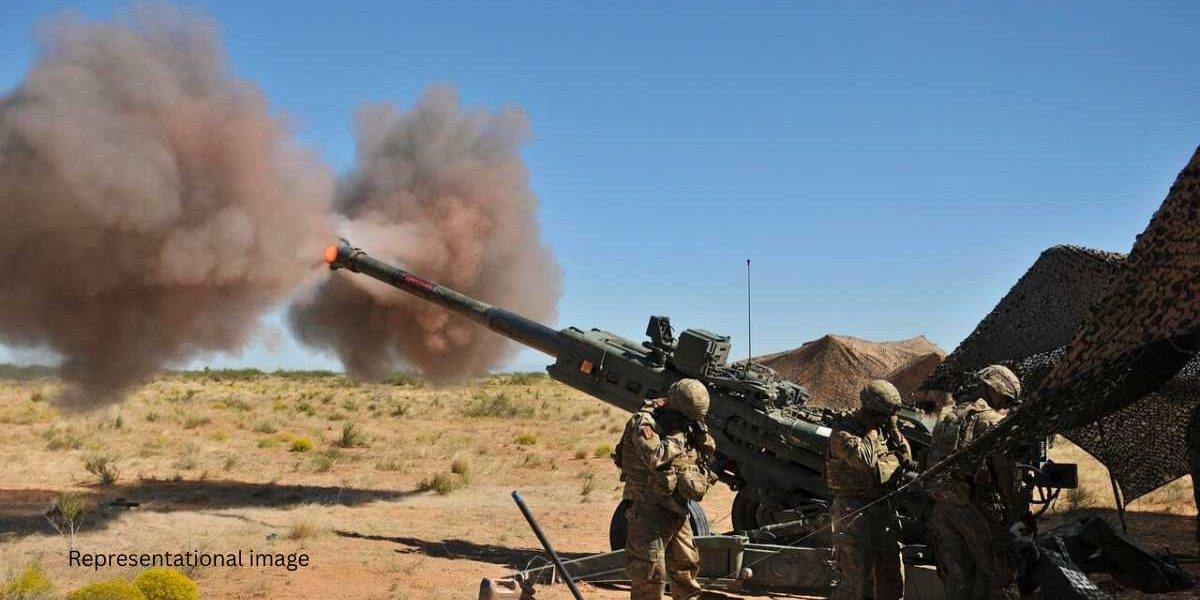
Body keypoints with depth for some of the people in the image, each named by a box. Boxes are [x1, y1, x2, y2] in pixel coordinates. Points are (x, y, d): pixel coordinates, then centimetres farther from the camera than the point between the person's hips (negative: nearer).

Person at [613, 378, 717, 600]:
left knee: (686, 564, 18)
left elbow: (708, 453, 15)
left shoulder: (688, 421, 7)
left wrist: (701, 433, -4)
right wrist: (679, 433, -19)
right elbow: (655, 457, -30)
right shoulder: (644, 421, -16)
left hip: (677, 507, 7)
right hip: (649, 508, -7)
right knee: (650, 572, -8)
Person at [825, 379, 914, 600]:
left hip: (882, 507, 8)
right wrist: (872, 432, -13)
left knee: (892, 572, 12)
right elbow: (864, 459, -26)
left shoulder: (884, 429, 12)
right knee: (857, 576, -11)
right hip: (853, 510, -8)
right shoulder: (842, 434, -12)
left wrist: (892, 428, 1)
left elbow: (906, 458, 11)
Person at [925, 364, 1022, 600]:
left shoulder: (948, 419, 14)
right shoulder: (994, 422, -8)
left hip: (943, 507, 7)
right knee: (996, 575, 3)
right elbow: (1006, 472, -11)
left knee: (956, 575, 13)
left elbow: (931, 462, 15)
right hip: (978, 509, -7)